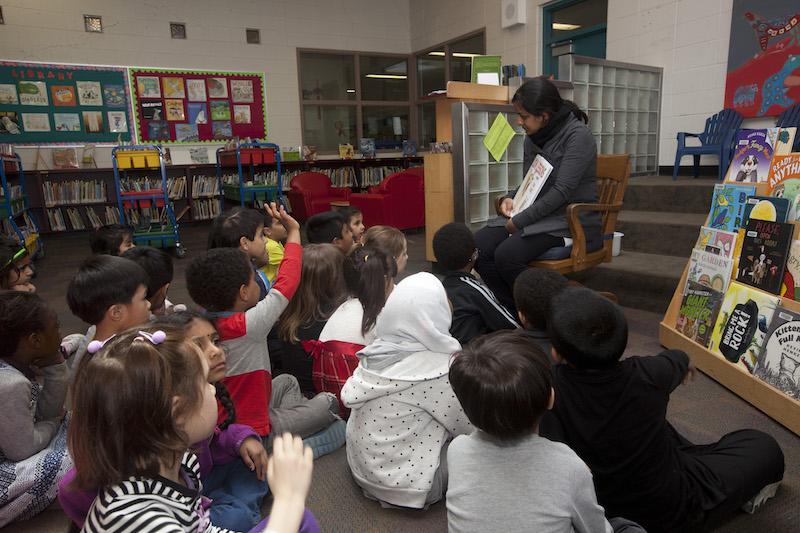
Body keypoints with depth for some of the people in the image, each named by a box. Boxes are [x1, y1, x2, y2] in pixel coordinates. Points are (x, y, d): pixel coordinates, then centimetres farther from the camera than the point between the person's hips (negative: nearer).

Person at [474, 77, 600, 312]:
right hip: (538, 214, 7)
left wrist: (517, 222, -20)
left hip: (570, 219, -7)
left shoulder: (578, 136, -13)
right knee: (479, 246, -16)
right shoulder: (533, 137, 10)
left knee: (507, 254, -29)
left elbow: (561, 192, -20)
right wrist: (510, 199, -1)